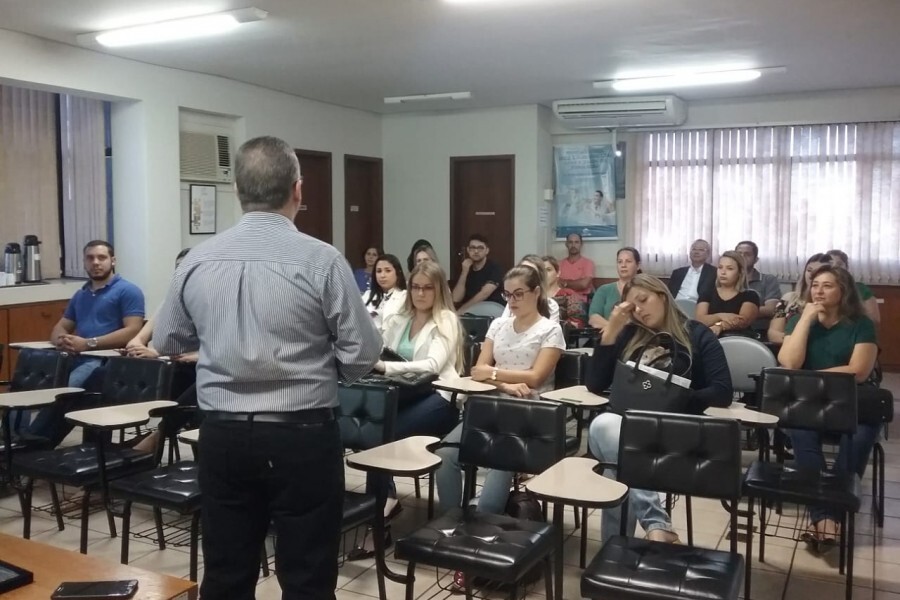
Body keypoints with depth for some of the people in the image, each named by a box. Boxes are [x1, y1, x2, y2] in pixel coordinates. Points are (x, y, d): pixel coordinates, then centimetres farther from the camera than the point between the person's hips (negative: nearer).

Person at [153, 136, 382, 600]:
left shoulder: (197, 260, -2)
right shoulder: (321, 260, -14)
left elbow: (167, 342, 12)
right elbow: (362, 356, -9)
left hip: (222, 435, 4)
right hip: (302, 437, -4)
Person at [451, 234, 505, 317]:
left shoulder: (494, 268, -3)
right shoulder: (466, 269, 11)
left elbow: (484, 294, -17)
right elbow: (456, 299, 0)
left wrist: (461, 311, -19)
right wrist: (464, 272, -8)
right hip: (470, 310, 5)